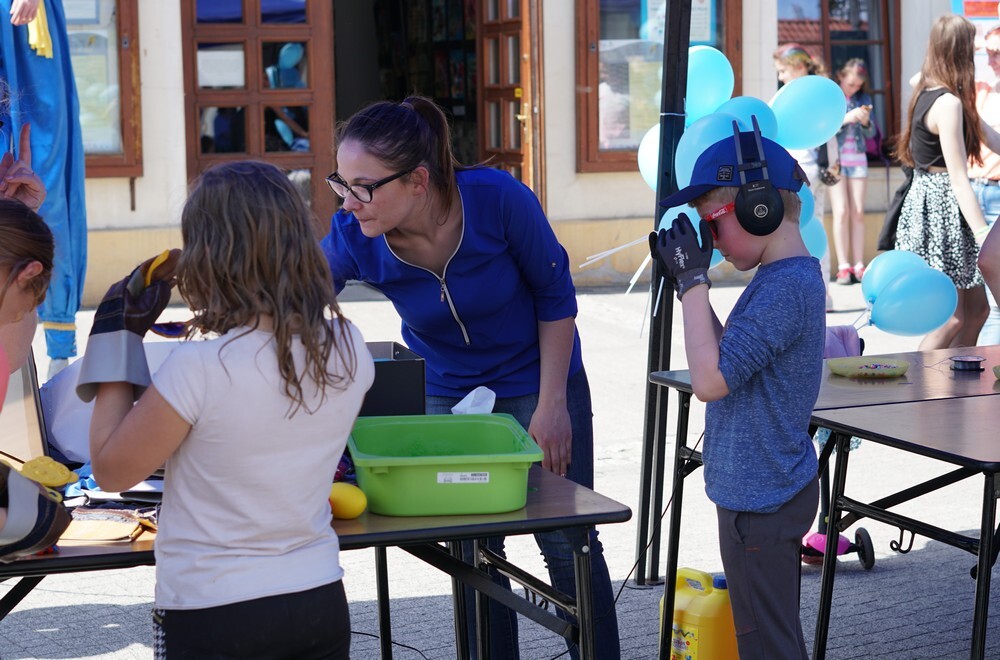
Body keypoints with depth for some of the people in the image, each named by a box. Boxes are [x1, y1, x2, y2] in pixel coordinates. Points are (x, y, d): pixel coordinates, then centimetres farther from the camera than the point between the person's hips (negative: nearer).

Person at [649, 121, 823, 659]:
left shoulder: (785, 287, -23)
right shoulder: (786, 277, 8)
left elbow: (711, 380, -26)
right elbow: (731, 359, 16)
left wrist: (694, 281, -19)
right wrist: (687, 283, 8)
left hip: (760, 499, -10)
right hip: (758, 488, 10)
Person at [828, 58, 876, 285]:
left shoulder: (863, 99, 8)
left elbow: (870, 133, 10)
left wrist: (865, 122, -11)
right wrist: (846, 118, -21)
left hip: (858, 159, 3)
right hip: (835, 159, -3)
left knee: (858, 213, -1)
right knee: (841, 212, -10)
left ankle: (858, 266, 0)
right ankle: (843, 266, -9)